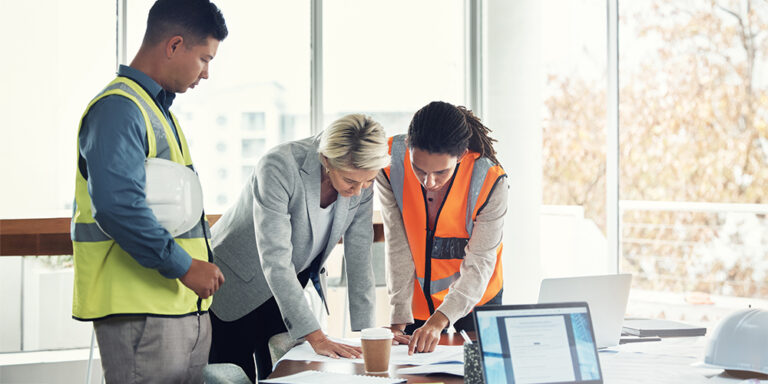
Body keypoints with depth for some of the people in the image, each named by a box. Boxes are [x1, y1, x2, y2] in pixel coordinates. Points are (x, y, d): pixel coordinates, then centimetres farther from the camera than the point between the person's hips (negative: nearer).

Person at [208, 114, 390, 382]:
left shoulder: (362, 181, -14)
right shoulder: (279, 167, -32)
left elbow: (358, 257, -7)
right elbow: (274, 259, -36)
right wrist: (316, 337, -39)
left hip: (288, 292, 5)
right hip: (235, 286, -5)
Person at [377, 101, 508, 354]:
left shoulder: (489, 181, -27)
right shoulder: (391, 164, -23)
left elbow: (479, 263, -25)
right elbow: (398, 245, -19)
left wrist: (439, 320, -38)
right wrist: (399, 319, -22)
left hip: (475, 302, -1)